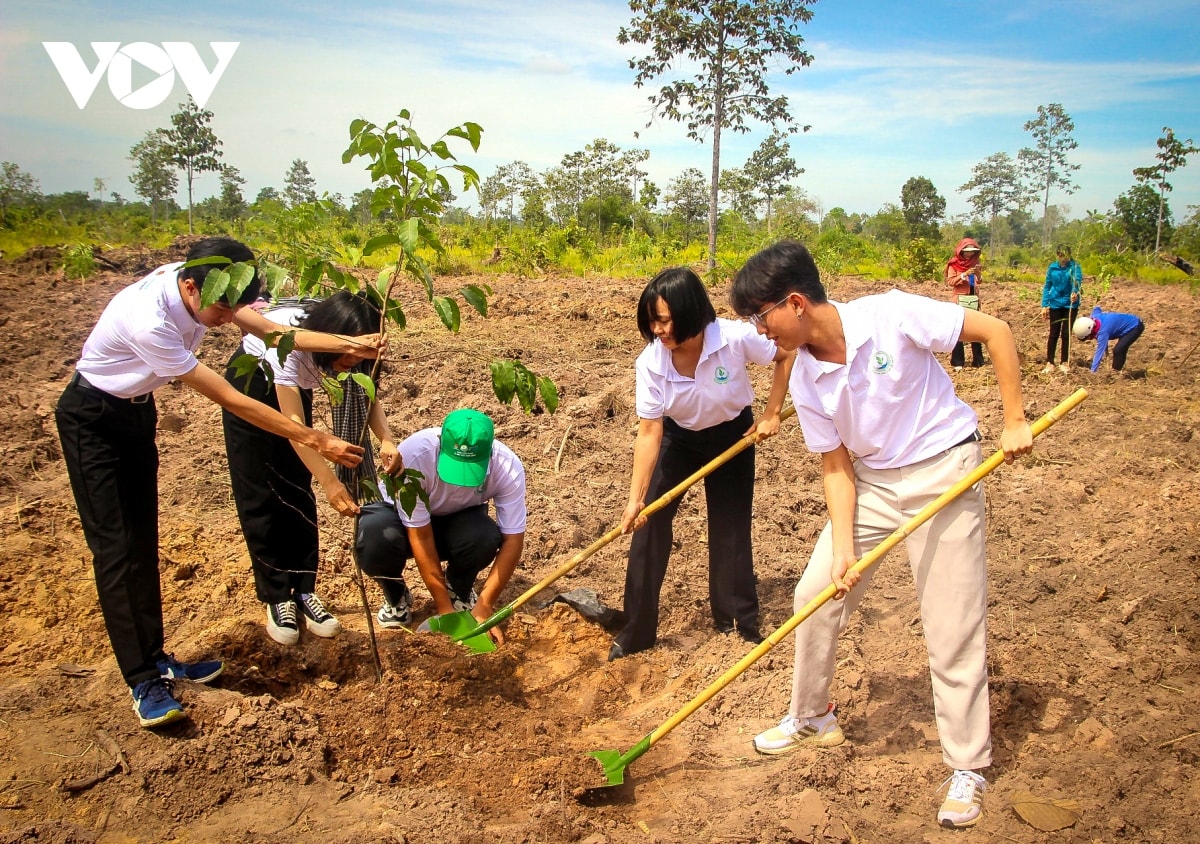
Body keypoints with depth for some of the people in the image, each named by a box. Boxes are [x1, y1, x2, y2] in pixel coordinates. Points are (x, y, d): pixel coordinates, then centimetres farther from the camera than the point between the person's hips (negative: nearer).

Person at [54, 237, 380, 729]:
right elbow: (229, 399, -35)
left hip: (136, 410, 8)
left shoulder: (202, 284, -16)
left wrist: (346, 343, -30)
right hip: (92, 420, -8)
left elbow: (271, 331, -14)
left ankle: (154, 657, 21)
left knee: (143, 541, 11)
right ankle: (143, 682, -1)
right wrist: (315, 441, -32)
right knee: (115, 548, -7)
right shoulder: (148, 321, -38)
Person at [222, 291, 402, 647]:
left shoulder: (348, 340, -26)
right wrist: (331, 484, -48)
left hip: (294, 385, 5)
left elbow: (368, 395, -20)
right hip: (251, 382, -4)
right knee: (259, 496, -3)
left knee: (297, 490, 1)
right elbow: (293, 424, -41)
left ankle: (303, 590, 9)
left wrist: (386, 440, -40)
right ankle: (277, 597, 6)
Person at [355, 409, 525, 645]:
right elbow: (420, 537, -31)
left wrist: (484, 606, -28)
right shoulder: (413, 455, -36)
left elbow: (513, 539, -23)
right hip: (404, 517, -1)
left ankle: (459, 590, 2)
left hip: (457, 520, 2)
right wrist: (444, 608, -29)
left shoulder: (508, 467, -29)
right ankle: (396, 596, -1)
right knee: (375, 539, -36)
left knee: (486, 537, -33)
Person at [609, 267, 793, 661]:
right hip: (678, 439, 1)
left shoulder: (736, 338, -31)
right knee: (649, 524, -5)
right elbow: (649, 433, -24)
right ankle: (636, 631, 6)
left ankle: (741, 623, 22)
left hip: (734, 436, -1)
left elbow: (786, 356, -12)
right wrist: (635, 498, -27)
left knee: (731, 529, 2)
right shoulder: (650, 363, -26)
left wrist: (771, 413, -14)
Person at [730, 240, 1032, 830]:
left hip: (942, 474, -5)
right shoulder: (807, 382, -7)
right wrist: (843, 548, -12)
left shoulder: (892, 315, -22)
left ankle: (967, 767, 18)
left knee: (953, 627, -1)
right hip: (872, 482, 5)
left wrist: (1014, 421, -16)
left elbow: (995, 331, -14)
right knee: (815, 593, 5)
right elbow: (837, 466, -3)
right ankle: (811, 719, 29)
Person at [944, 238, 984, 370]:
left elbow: (979, 281, 9)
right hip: (960, 299, -4)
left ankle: (978, 360, 14)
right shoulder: (954, 264, -3)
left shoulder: (975, 262, 10)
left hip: (974, 299, 4)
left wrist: (978, 274, -12)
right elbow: (951, 282, -10)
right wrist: (964, 274, -21)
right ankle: (957, 362, 2)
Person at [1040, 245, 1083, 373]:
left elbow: (1077, 280, -25)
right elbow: (1047, 287, 6)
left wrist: (1076, 292, -46)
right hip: (1055, 304, 1)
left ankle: (1064, 363, 16)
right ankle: (1049, 363, 7)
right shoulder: (1052, 267, -1)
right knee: (1054, 334, 2)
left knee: (1066, 334, 5)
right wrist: (1044, 306, 1)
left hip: (1070, 305, -1)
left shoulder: (1075, 266, -8)